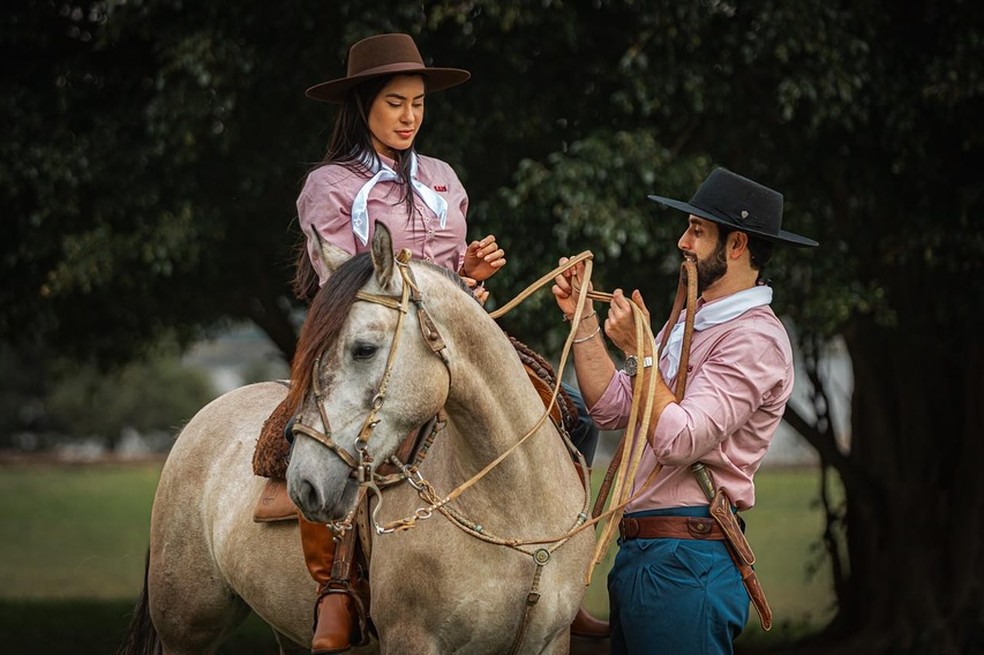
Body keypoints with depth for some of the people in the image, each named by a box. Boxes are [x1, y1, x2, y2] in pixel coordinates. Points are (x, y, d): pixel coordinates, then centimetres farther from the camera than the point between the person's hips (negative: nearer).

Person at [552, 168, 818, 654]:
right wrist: (583, 320, 11)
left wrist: (639, 350, -13)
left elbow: (678, 440, -21)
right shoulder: (688, 324, 17)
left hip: (683, 560, -10)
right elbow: (611, 409, 15)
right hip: (636, 553, 10)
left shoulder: (755, 339, -13)